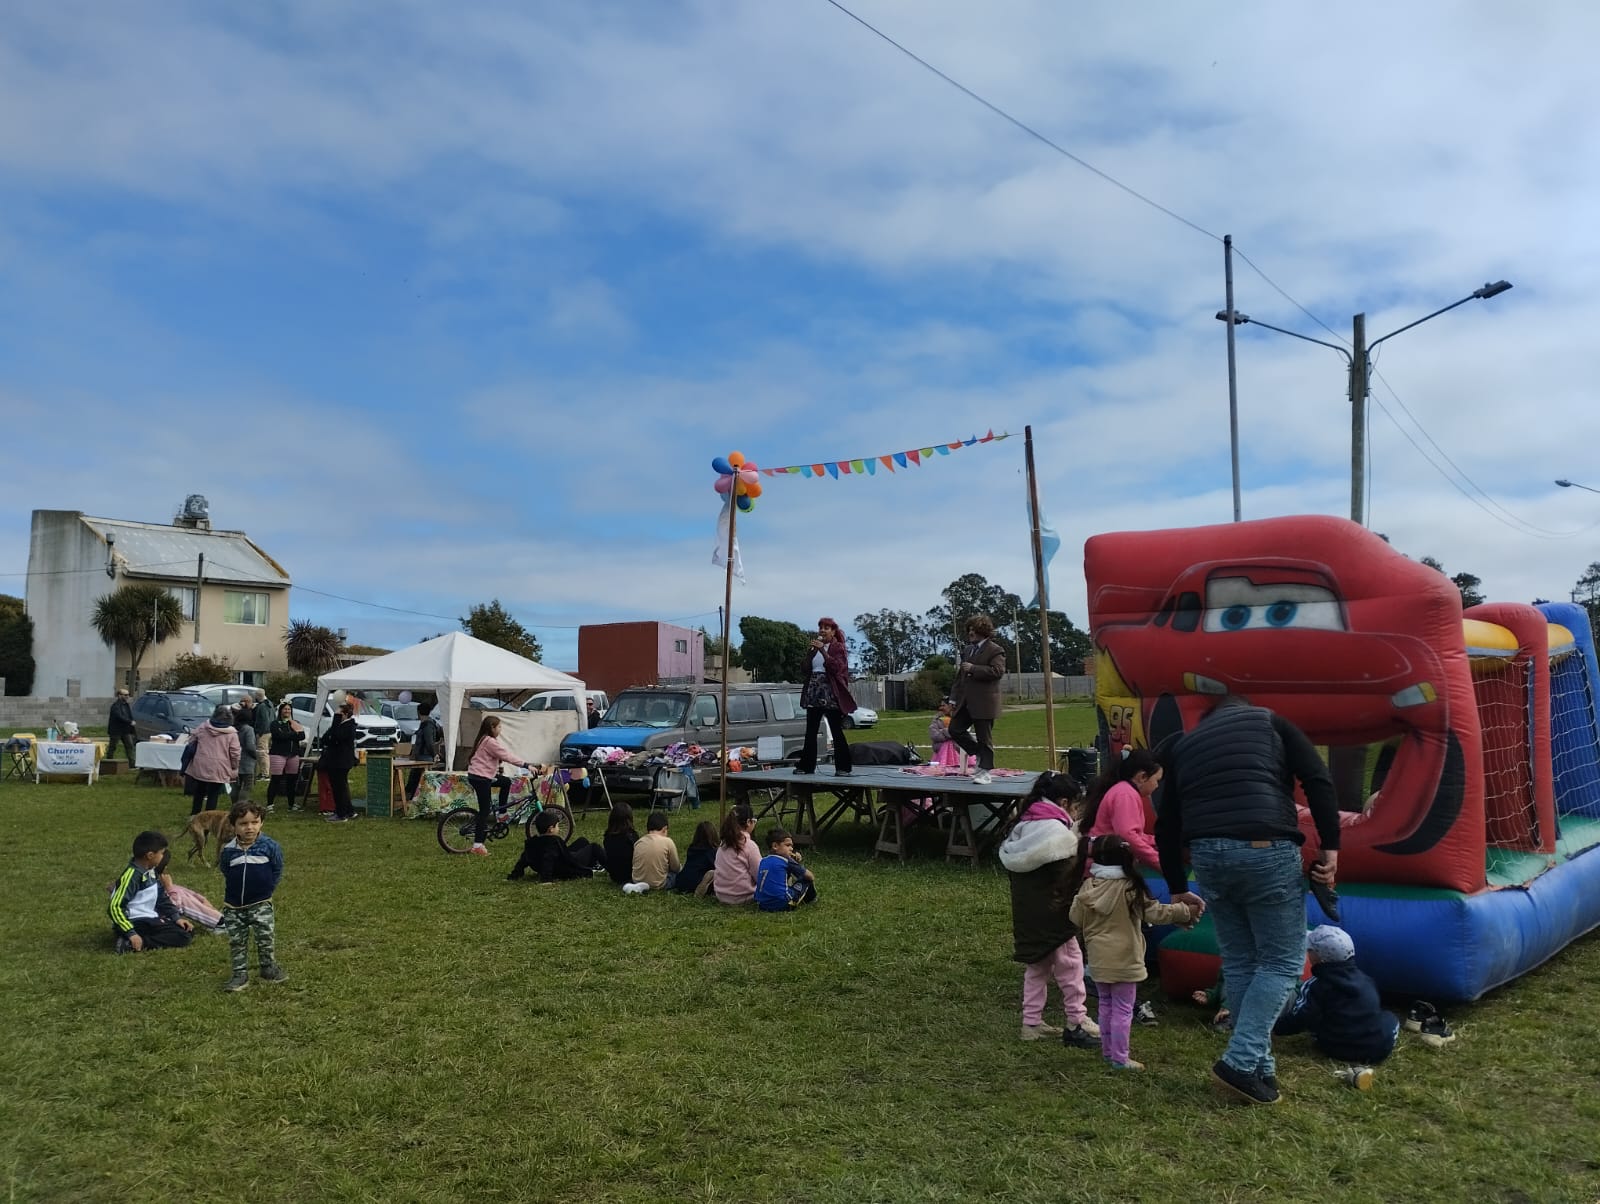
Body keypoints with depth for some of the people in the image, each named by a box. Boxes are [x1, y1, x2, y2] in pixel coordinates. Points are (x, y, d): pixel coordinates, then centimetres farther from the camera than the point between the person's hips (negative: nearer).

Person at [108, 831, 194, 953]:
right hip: (135, 922, -9)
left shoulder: (151, 871, 8)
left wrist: (176, 917, 4)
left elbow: (162, 898, 16)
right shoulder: (132, 875, -19)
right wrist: (131, 933, -28)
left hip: (150, 919, 9)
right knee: (182, 936, -19)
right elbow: (114, 907, -23)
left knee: (188, 931, 7)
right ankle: (130, 943, -20)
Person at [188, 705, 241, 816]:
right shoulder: (231, 734, -9)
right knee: (213, 796, 4)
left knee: (199, 794, 21)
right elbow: (235, 754, -10)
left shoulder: (202, 727, 1)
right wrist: (234, 769, 4)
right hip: (219, 770, -4)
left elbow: (191, 742, 11)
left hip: (200, 768, 4)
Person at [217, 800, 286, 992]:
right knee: (237, 942, 10)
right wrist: (233, 892, 6)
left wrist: (266, 888, -1)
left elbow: (277, 870, 0)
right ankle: (240, 974, 20)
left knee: (265, 939, 3)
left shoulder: (269, 846, -11)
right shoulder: (228, 850, -6)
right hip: (234, 906, 2)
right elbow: (225, 872, 10)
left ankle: (268, 968, 20)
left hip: (261, 904, -2)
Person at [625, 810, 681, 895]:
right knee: (680, 870, 17)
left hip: (637, 881, 5)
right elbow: (675, 867, -2)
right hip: (658, 884, -5)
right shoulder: (667, 842, -10)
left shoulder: (638, 842, 2)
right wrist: (680, 866, 23)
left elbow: (634, 864, 10)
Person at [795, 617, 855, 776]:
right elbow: (807, 669, 17)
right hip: (814, 693, 6)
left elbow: (837, 667, -16)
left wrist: (823, 650, -22)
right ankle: (807, 765, 13)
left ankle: (843, 768, 0)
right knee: (810, 732, 7)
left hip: (830, 695, -6)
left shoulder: (838, 648, -1)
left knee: (836, 732, -4)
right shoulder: (814, 649, 16)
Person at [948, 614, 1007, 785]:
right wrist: (954, 697, 16)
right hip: (965, 701, 8)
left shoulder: (995, 650, -7)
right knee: (954, 729, 4)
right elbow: (961, 674, 23)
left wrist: (973, 669, -21)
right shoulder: (967, 650, 18)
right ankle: (980, 755, 20)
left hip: (984, 703, -8)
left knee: (984, 738, -2)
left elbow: (997, 671, -22)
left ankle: (986, 771, 7)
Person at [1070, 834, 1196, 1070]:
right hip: (1123, 960, -5)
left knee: (1106, 1004, 20)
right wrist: (1185, 911, -5)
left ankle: (1107, 1051, 29)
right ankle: (1120, 1059, 9)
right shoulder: (1129, 889, -16)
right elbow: (1154, 913, -14)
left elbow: (1075, 918, 4)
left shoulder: (1088, 887, -3)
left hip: (1098, 959, 5)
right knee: (1122, 1008, 4)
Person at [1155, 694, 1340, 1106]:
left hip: (1207, 855, 4)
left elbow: (1166, 827, 21)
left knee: (1239, 963, 17)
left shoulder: (1184, 744, 24)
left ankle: (1259, 1067, 21)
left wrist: (1177, 890, 29)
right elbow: (1318, 780, 0)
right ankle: (1240, 1063, 0)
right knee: (1282, 961, 7)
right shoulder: (1270, 722, 17)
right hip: (1266, 851, -4)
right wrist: (1331, 846, -1)